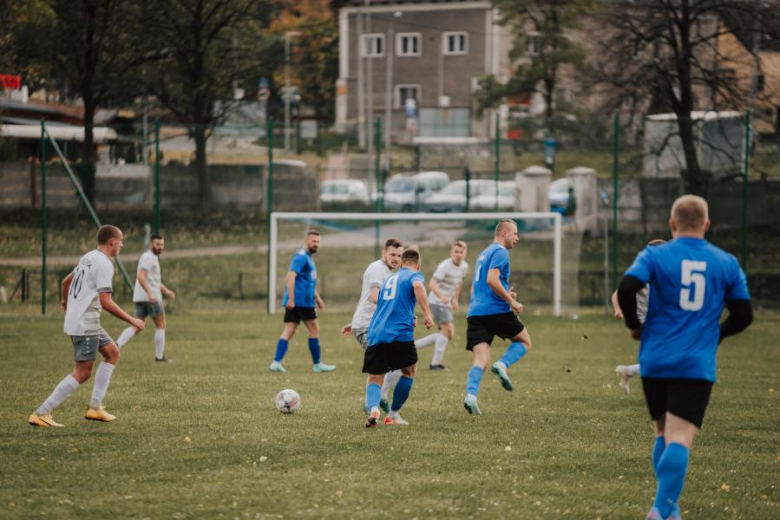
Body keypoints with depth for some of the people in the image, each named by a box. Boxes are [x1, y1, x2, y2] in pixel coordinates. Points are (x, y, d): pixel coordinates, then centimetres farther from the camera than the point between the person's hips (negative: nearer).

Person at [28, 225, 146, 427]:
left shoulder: (88, 258, 14)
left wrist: (66, 302, 48)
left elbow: (66, 282, 28)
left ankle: (95, 407, 12)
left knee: (112, 353, 17)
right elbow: (106, 302, -21)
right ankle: (41, 414, -11)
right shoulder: (103, 263, -15)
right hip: (85, 324, -10)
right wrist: (132, 321, -14)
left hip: (75, 319, 10)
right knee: (82, 372, -9)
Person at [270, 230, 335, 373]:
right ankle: (317, 364, 8)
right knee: (314, 330, 1)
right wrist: (291, 298, -27)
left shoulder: (308, 258, 21)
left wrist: (317, 298, 30)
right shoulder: (301, 257, -11)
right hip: (301, 301, -9)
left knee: (289, 331, 3)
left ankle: (276, 362, -5)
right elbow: (291, 276, -22)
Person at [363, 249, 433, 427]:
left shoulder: (389, 278, 29)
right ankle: (393, 414, 18)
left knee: (374, 380, 6)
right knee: (409, 372, 19)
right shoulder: (414, 276, 9)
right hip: (400, 333, -4)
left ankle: (373, 409, -25)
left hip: (376, 335, 5)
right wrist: (427, 314, -19)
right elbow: (418, 286, -17)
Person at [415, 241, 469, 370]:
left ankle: (413, 345, 17)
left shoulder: (464, 266, 4)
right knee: (447, 330, -20)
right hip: (437, 301, -9)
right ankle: (435, 363, -14)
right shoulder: (445, 266, -21)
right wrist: (441, 296, -47)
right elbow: (432, 283, -31)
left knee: (448, 334, 10)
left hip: (446, 302, 9)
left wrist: (455, 299, 21)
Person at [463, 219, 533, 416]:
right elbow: (492, 280, -19)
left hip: (475, 314, 7)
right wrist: (511, 301, -13)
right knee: (524, 341, 14)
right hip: (496, 311, -7)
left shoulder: (484, 254, 25)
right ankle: (502, 364, -12)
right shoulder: (500, 252, -5)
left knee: (480, 361, -2)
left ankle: (471, 395, -25)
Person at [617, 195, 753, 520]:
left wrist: (635, 325, 5)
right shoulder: (727, 263, 7)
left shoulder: (655, 256, 1)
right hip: (698, 366, -1)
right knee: (680, 439, -10)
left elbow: (626, 289, -13)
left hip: (655, 361, 1)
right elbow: (743, 315, 10)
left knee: (663, 434, 19)